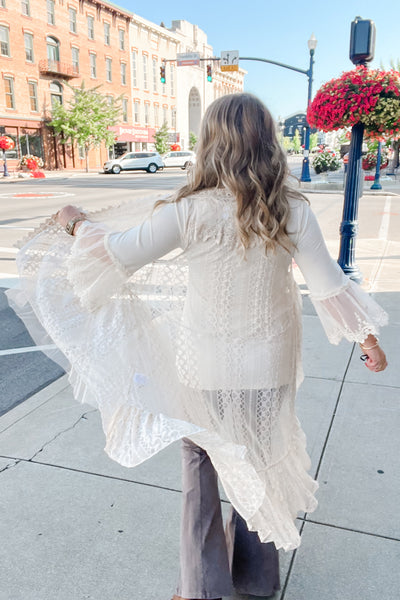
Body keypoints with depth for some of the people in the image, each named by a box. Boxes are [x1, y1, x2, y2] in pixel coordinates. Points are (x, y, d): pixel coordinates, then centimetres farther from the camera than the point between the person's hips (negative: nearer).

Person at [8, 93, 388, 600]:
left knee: (200, 455, 21)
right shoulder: (292, 211, -11)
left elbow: (123, 253, -11)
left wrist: (76, 224, 8)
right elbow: (329, 285, -8)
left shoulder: (191, 211, -18)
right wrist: (368, 338, 7)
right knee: (259, 463, 22)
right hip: (268, 364, 2)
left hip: (205, 366, -2)